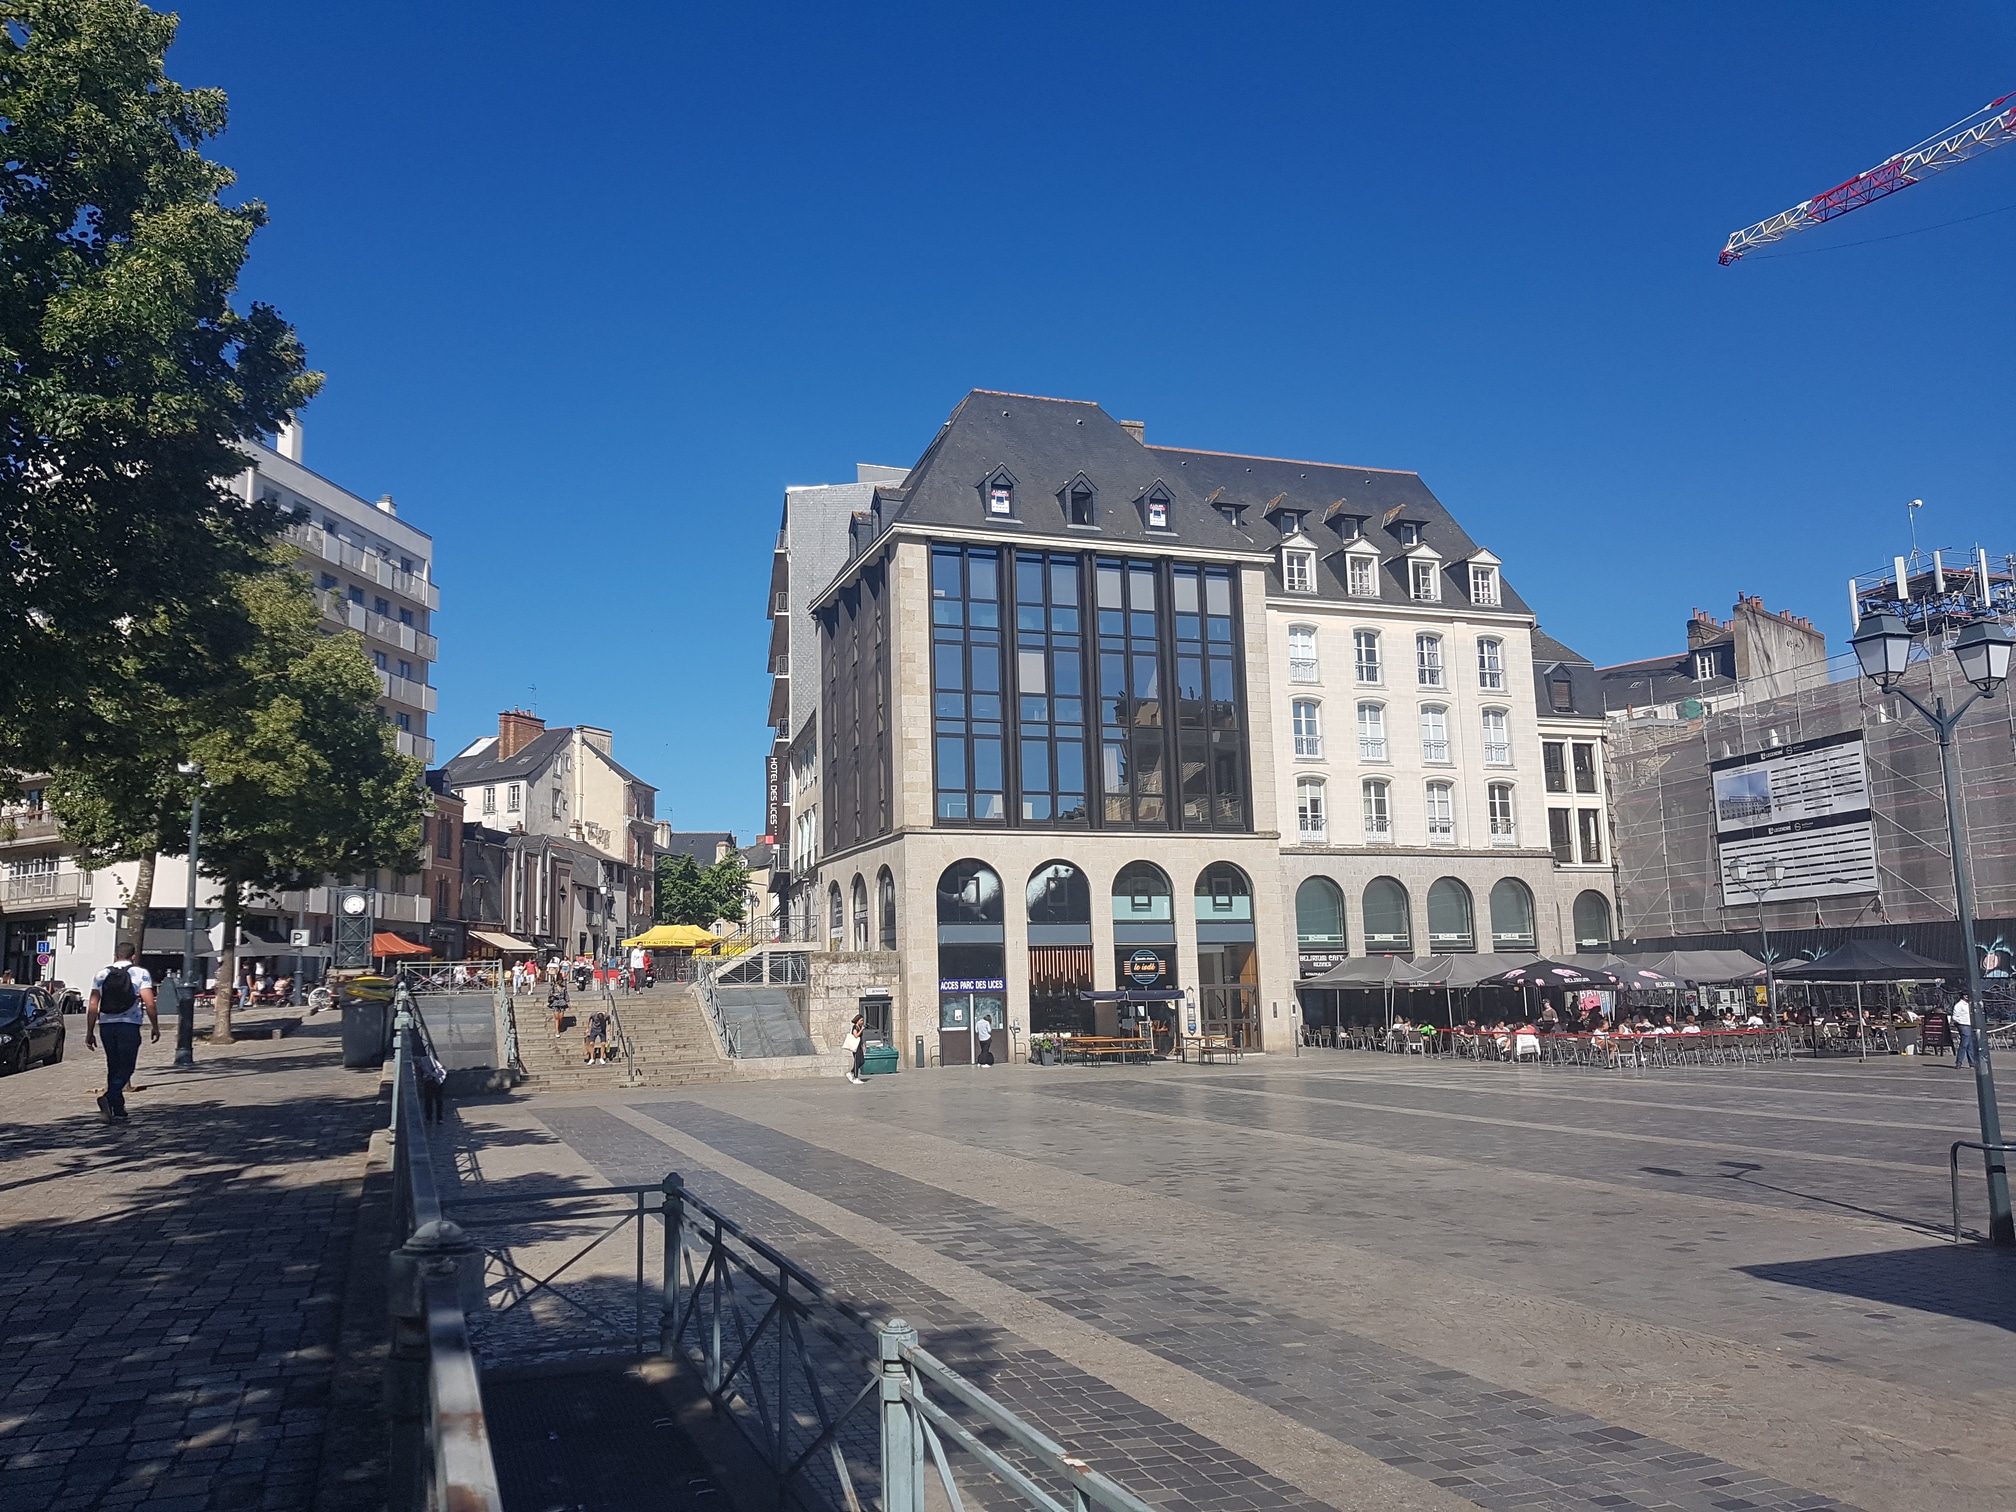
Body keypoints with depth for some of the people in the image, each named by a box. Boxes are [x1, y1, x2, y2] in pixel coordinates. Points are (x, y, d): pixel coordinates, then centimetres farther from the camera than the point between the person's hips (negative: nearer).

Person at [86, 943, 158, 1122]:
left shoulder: (101, 975, 10)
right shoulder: (141, 973, 0)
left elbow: (93, 1006, 5)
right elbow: (149, 1003, -8)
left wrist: (89, 1032, 8)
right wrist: (156, 1027, 0)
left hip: (106, 1025, 4)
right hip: (129, 1026, -4)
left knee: (113, 1067, 14)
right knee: (125, 1068, -1)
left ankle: (118, 1109, 16)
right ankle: (109, 1097, -25)